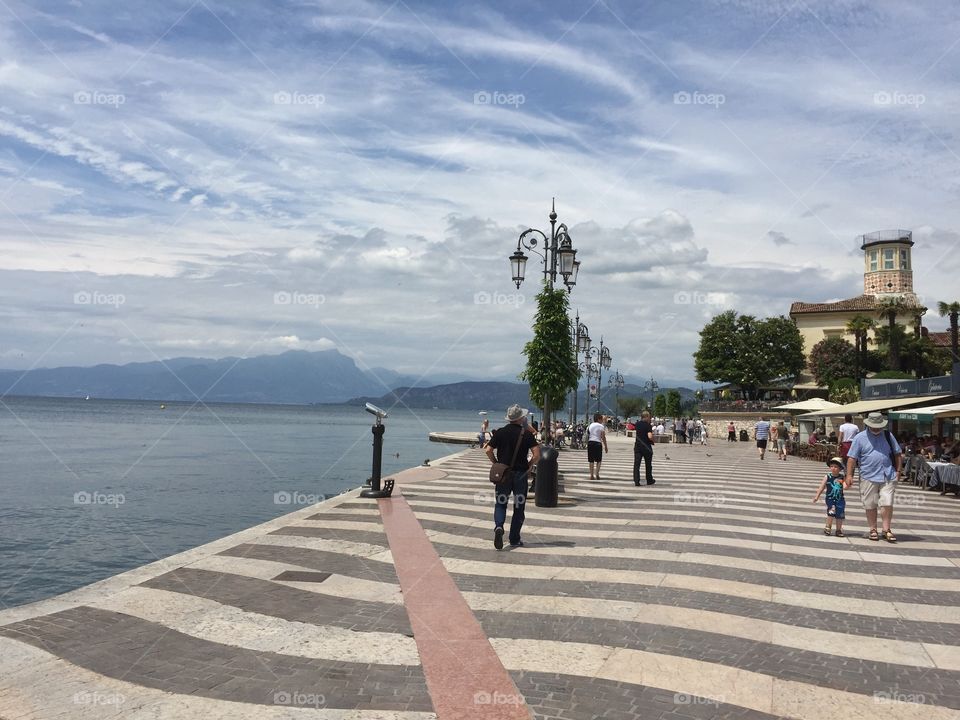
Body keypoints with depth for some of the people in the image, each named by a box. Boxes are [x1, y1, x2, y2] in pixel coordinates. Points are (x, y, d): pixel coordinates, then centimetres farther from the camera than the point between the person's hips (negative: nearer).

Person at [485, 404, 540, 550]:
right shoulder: (527, 434, -6)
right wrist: (529, 465, 1)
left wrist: (496, 463, 7)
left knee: (500, 503, 12)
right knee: (519, 506, 10)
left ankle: (498, 526, -15)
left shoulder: (500, 432, -2)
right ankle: (514, 540, 14)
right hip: (520, 474, -1)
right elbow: (537, 454, -15)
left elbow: (488, 450, -6)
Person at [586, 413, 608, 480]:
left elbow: (587, 436, 8)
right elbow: (603, 437, -6)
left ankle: (591, 475, 6)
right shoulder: (601, 426, -3)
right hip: (598, 443, -4)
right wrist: (605, 447, -1)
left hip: (590, 442, 4)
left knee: (591, 460, 7)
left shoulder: (589, 426, 11)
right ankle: (597, 474, -1)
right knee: (598, 460, 6)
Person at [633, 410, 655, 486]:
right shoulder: (647, 425, -13)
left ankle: (636, 481, -6)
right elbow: (650, 436, -24)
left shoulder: (638, 424, 5)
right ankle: (649, 480, 24)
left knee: (636, 464, 1)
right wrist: (653, 440, -5)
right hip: (646, 447, -4)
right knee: (648, 464, 13)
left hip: (638, 446, 4)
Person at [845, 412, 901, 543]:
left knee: (887, 504, -3)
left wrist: (898, 470, 8)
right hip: (868, 477, -1)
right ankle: (873, 530, 18)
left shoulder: (888, 436, 9)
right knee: (870, 506, 6)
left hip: (888, 477, 2)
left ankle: (886, 530, 9)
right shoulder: (859, 438, -1)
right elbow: (852, 458, -2)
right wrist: (849, 475, -7)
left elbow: (898, 454, 16)